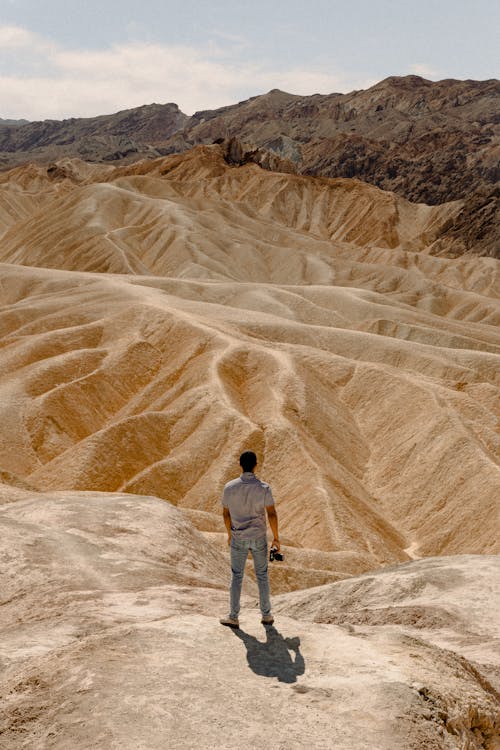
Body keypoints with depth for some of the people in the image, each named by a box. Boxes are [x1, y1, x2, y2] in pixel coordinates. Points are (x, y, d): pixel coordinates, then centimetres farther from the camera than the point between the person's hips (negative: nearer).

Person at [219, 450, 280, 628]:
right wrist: (276, 538, -1)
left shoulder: (229, 487, -12)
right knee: (262, 575, 16)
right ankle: (266, 615, 25)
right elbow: (272, 515, -14)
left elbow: (226, 513, 0)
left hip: (238, 538, 0)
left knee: (236, 576, 13)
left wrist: (229, 534, 16)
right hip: (258, 538, 0)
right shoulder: (263, 488, -17)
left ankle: (233, 617, 18)